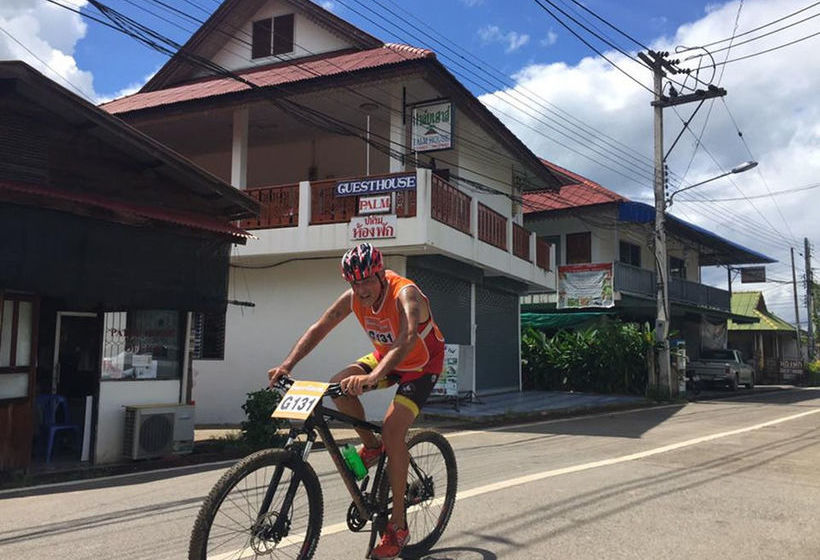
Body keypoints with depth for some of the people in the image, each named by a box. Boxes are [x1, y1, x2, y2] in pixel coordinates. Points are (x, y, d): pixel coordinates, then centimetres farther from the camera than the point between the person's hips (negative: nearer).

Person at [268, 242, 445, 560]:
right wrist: (288, 364, -28)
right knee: (340, 386, -20)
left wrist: (372, 378, -63)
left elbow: (408, 339, -49)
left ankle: (398, 526, -9)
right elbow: (318, 329, -13)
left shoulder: (405, 294, -32)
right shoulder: (352, 298, -14)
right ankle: (371, 446, 5)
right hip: (385, 358, 6)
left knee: (392, 430, -21)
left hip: (421, 366, -6)